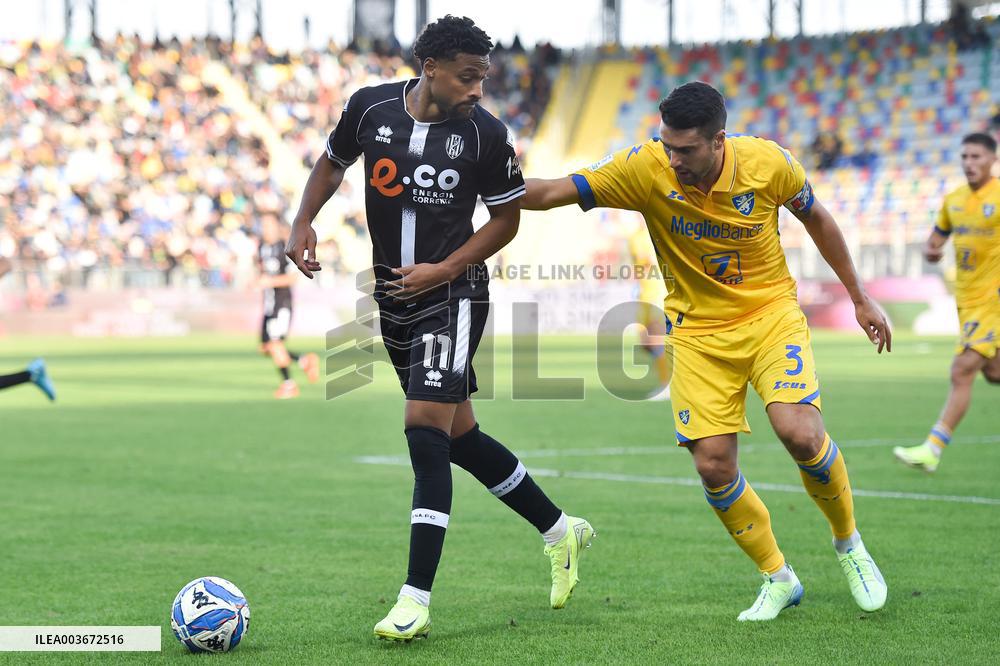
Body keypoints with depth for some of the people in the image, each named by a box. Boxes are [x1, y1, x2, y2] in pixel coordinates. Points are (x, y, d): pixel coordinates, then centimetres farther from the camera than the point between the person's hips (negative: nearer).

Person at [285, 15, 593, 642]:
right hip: (393, 293, 5)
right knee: (459, 434, 14)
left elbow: (506, 217, -2)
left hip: (453, 292, -5)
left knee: (426, 430, -17)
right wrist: (304, 222, -1)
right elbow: (333, 164, 16)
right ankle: (561, 530, 33)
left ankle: (416, 601, -15)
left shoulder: (488, 135, -12)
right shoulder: (370, 108, -3)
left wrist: (443, 270, -13)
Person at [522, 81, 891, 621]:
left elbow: (815, 218, 3)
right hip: (699, 330, 1)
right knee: (713, 466, -8)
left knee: (799, 432, -23)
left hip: (771, 313, -1)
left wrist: (860, 298, 10)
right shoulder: (645, 169, -18)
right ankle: (778, 579, 16)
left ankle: (848, 543, 6)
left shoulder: (767, 162, -16)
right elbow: (554, 192, -19)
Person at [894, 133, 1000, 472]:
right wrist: (931, 250, -4)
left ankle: (932, 450, -16)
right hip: (966, 299, 7)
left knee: (963, 370, -14)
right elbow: (936, 238, 19)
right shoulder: (953, 200, 8)